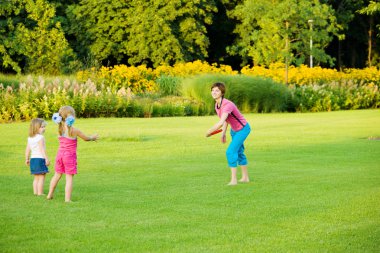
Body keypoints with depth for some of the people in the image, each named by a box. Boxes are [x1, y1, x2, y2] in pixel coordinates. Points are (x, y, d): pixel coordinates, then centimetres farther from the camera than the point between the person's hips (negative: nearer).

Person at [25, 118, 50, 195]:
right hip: (40, 159, -8)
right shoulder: (40, 137, -13)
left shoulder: (30, 138, 10)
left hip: (33, 159, 8)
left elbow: (27, 149, 13)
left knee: (36, 177, 16)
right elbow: (42, 149, -18)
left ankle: (35, 192, 16)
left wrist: (27, 159, 20)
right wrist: (46, 159, -18)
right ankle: (40, 193, -5)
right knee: (41, 177, -3)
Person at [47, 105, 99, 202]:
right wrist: (93, 137, 20)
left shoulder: (60, 128, 1)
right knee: (69, 178, -1)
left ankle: (50, 194, 28)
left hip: (60, 154, 6)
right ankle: (67, 199, -3)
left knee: (57, 175, 20)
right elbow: (86, 138, 0)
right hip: (69, 156, -6)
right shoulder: (74, 130, -14)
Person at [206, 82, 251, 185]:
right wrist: (223, 133, 5)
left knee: (230, 152, -19)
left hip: (243, 129, -10)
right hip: (234, 130, 10)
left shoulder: (227, 105, -35)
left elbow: (221, 123, -45)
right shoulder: (217, 105, -6)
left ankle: (233, 180, -13)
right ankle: (245, 177, 37)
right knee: (239, 152, 21)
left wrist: (209, 132, -34)